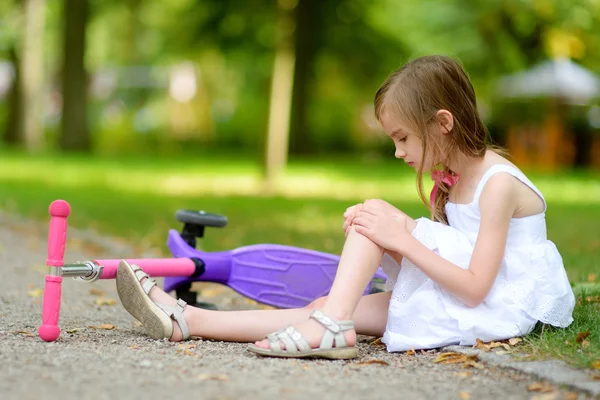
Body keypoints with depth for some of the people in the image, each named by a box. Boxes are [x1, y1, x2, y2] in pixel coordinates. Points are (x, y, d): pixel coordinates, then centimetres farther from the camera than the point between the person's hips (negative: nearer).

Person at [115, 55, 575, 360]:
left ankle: (331, 327, -27)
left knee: (376, 211, -15)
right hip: (449, 298, 8)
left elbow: (475, 287, -21)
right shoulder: (449, 178, 14)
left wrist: (401, 239, -21)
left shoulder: (498, 183, -15)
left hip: (498, 309, -8)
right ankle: (187, 320, -12)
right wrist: (374, 232, -12)